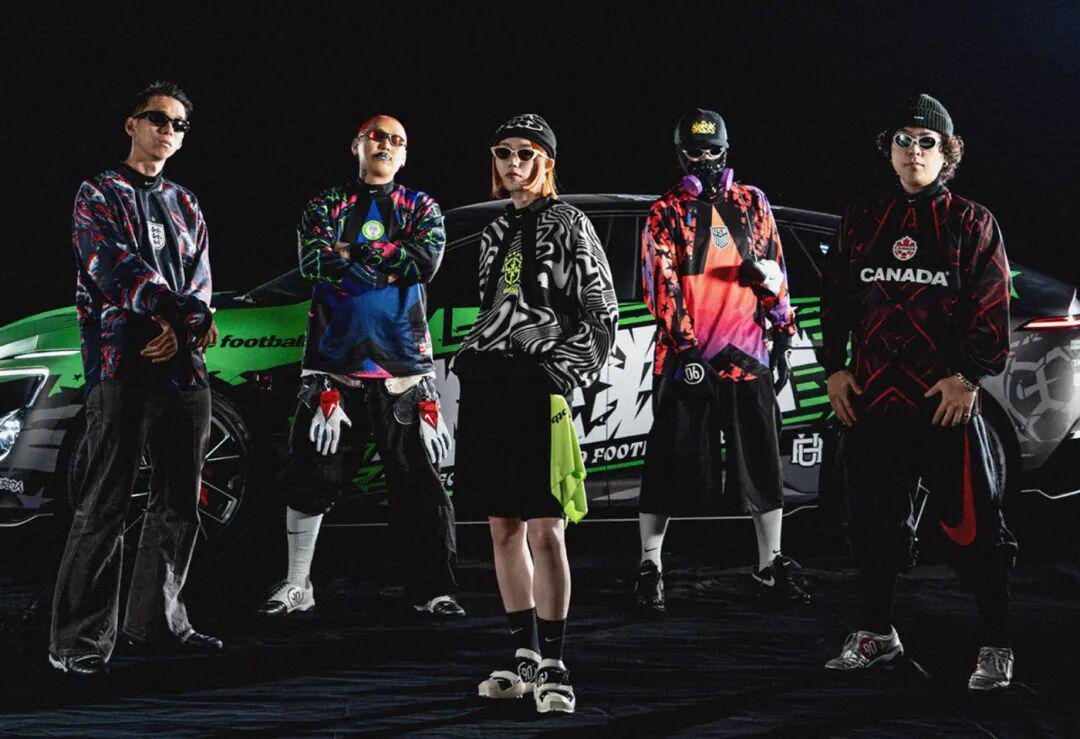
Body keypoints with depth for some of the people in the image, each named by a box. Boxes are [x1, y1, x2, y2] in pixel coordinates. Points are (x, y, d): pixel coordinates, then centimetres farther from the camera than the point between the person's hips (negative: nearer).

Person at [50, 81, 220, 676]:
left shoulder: (185, 206, 22)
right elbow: (114, 266, -10)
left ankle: (156, 619, 20)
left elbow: (199, 280, 12)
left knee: (180, 502, 7)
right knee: (105, 502, -9)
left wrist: (180, 330, -9)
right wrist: (184, 310, -18)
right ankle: (80, 640, -5)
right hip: (121, 360, -6)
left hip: (182, 364, 6)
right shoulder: (99, 196, 5)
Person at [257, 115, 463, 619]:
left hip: (403, 364, 0)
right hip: (334, 362, 0)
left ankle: (431, 590, 8)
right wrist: (386, 265, -11)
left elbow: (426, 261, -9)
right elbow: (313, 264, -8)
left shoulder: (420, 208, 11)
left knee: (418, 480, -1)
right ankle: (296, 586, 13)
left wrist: (352, 251, -9)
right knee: (312, 474, 1)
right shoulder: (326, 207, 11)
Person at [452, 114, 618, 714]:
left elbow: (602, 315, -3)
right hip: (487, 386, 7)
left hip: (540, 386, -7)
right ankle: (525, 657, 16)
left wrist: (561, 379, -12)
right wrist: (471, 367, 13)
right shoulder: (495, 233, 19)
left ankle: (552, 666, -7)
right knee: (504, 527, 8)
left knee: (545, 529, -11)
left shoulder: (568, 226, 1)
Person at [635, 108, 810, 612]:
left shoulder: (753, 203, 13)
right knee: (671, 462, 0)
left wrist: (782, 338, 9)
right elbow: (661, 284, -6)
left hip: (747, 354, 3)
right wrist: (686, 347, -15)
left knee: (762, 461, 5)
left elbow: (778, 276, 17)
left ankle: (770, 567, 14)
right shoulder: (666, 213, 4)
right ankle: (650, 566, 9)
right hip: (685, 358, -3)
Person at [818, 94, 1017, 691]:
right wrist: (835, 368, 6)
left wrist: (970, 377, -11)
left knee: (971, 523, -5)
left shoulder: (971, 223, 3)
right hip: (871, 396, 4)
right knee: (873, 519, 11)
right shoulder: (861, 221, 13)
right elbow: (836, 298, 15)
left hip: (946, 399, -4)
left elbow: (992, 308, -2)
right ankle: (876, 634, 25)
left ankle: (997, 647, 2)